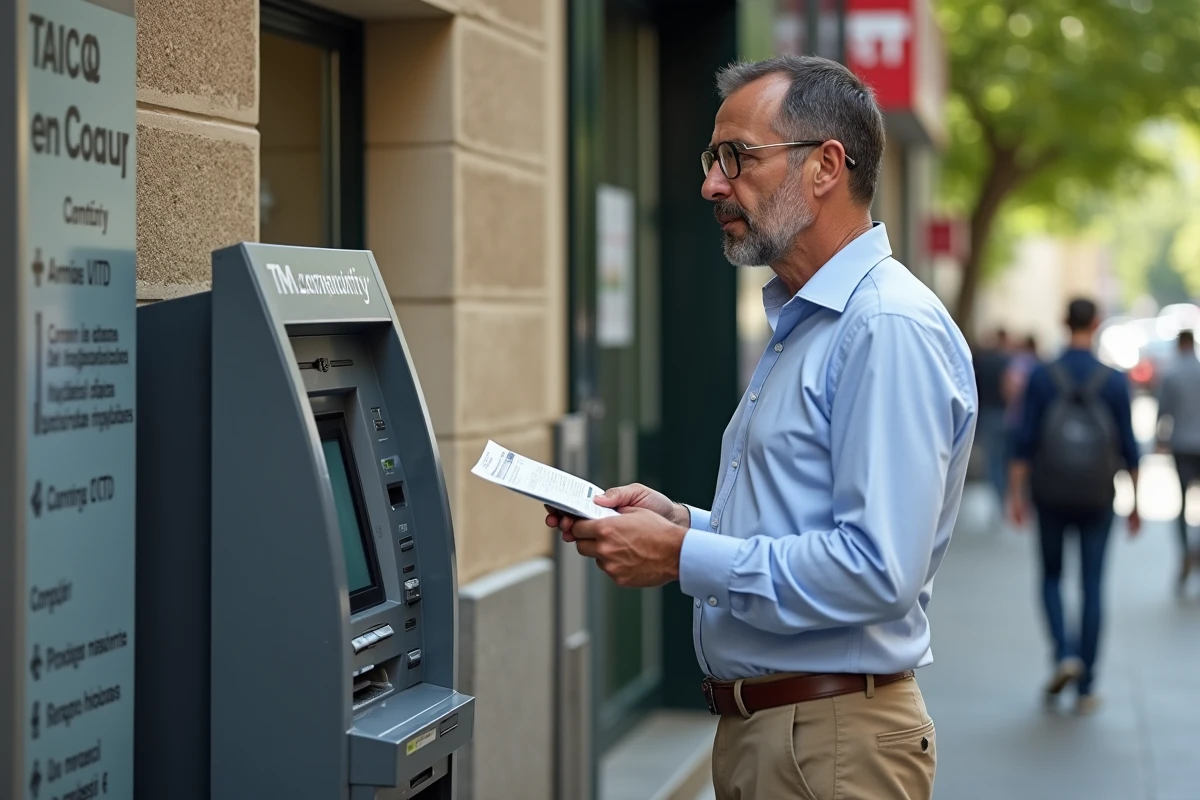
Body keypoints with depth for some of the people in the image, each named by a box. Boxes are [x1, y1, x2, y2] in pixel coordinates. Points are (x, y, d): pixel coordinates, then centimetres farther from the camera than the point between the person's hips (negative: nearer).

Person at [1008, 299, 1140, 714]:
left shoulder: (1041, 377, -5)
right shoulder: (1115, 380, -4)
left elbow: (1025, 441, -8)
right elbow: (1128, 445, -2)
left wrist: (1016, 493, -2)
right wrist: (1136, 500, 7)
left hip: (1051, 496, 0)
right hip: (1096, 497, 0)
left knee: (1051, 577, 18)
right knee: (1092, 587, 7)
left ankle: (1065, 653, -6)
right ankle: (1085, 688, 7)